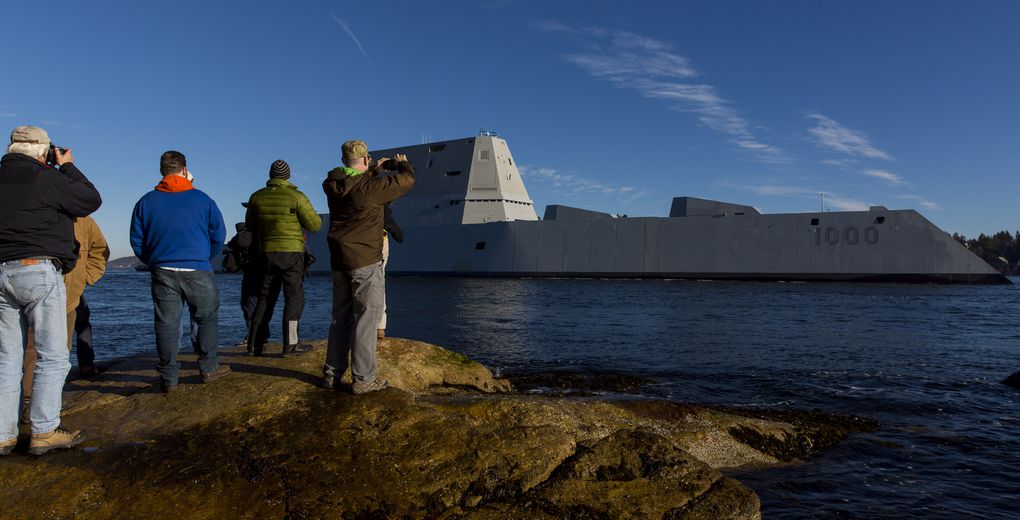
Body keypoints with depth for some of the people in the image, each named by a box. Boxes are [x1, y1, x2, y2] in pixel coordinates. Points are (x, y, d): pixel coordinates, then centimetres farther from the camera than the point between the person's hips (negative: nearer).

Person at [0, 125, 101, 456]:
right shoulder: (46, 178, -6)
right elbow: (91, 200, 3)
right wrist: (67, 167, 13)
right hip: (37, 271, -7)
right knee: (53, 357, -1)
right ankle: (44, 432, -2)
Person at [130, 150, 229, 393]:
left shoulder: (146, 202, 5)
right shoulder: (202, 199, 2)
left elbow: (137, 241, 8)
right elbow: (219, 235, 5)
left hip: (162, 272, 2)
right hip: (198, 271, -2)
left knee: (166, 324, 5)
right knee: (206, 318, 12)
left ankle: (168, 378, 9)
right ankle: (208, 368, 16)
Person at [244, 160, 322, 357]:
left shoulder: (257, 197, 5)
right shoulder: (296, 197, -8)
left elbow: (250, 226, 16)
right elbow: (314, 225, -7)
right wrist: (316, 217, 14)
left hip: (266, 253, 4)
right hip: (291, 252, -4)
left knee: (265, 298, 12)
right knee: (294, 297, 1)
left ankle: (254, 344, 13)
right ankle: (290, 344, -5)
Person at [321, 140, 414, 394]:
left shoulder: (334, 186, 5)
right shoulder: (369, 187, -15)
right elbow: (406, 180, -7)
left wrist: (373, 171, 26)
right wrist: (403, 163, 12)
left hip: (340, 261, 7)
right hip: (365, 262, -7)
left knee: (341, 317, 15)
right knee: (366, 318, -2)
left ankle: (332, 373, 20)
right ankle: (363, 378, -1)